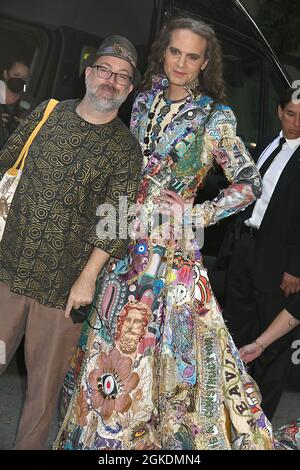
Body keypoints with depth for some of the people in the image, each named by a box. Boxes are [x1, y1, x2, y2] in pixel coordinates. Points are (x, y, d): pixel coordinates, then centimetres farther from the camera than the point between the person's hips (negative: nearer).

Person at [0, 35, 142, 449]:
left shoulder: (126, 149, -2)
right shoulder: (47, 114, 6)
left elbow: (117, 222, -7)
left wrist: (88, 277, -13)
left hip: (64, 284, -2)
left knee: (45, 380, 9)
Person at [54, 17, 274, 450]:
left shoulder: (215, 117, -6)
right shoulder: (145, 99, 8)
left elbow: (250, 184, -3)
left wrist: (199, 215, -10)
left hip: (172, 247, -5)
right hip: (125, 237, 5)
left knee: (166, 342, 1)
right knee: (108, 341, 13)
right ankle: (98, 430, 32)